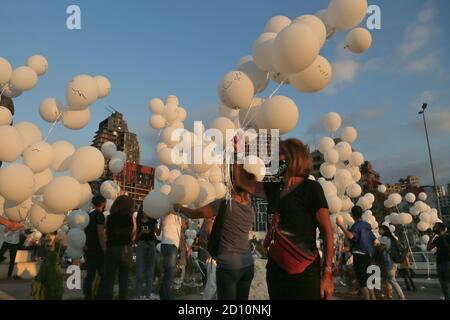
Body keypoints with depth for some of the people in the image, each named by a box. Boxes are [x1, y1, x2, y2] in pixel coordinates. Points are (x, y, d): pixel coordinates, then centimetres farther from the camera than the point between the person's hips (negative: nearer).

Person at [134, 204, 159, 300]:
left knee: (150, 270, 5)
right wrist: (142, 232, -15)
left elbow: (158, 233, -1)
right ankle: (138, 294, 1)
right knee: (140, 271, -5)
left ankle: (148, 294, 12)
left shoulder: (153, 221, 6)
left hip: (151, 245, 2)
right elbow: (136, 237, 3)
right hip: (141, 245, -2)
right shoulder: (137, 221, 2)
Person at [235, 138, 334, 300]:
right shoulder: (274, 188, 10)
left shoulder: (311, 188, -7)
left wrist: (327, 273, -15)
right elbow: (242, 181, 21)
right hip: (275, 267, 6)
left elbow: (327, 232, -9)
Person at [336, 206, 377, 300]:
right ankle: (373, 298, 21)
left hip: (359, 255, -8)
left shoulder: (357, 225, -12)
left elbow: (351, 236, -33)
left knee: (362, 281, -3)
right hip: (368, 255, 8)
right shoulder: (366, 225, 13)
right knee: (367, 279, 18)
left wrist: (341, 226, -31)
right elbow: (375, 241, 17)